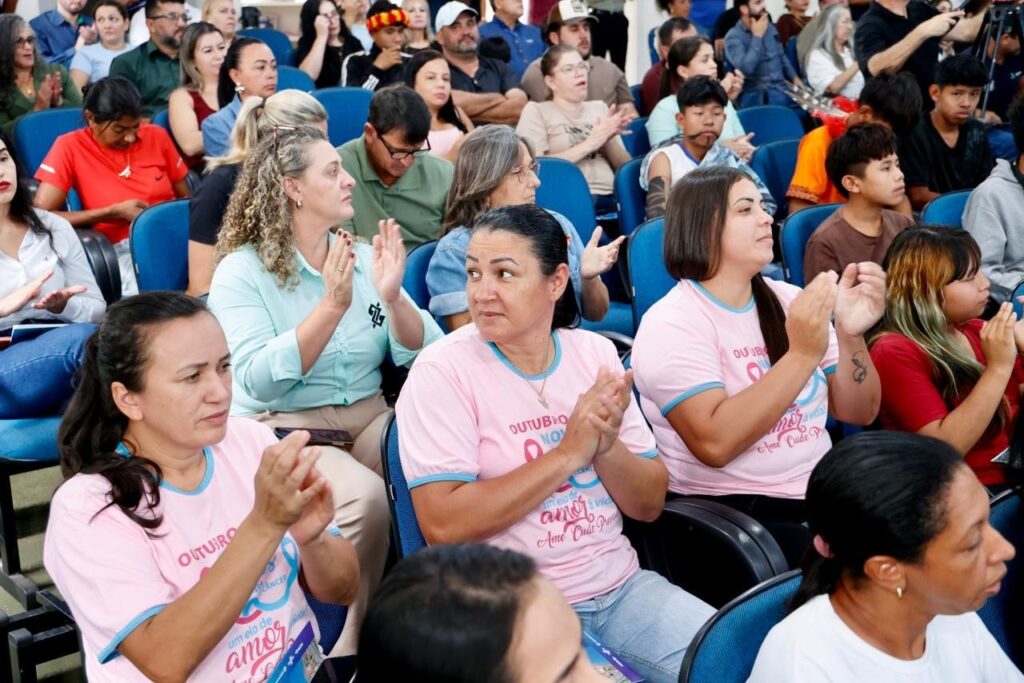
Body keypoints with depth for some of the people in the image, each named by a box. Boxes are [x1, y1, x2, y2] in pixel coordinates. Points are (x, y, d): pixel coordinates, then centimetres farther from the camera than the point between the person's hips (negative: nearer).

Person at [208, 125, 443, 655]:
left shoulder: (364, 256, 7)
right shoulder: (242, 270, -7)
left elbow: (424, 357, 1)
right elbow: (258, 381, -21)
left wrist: (393, 298, -17)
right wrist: (332, 306, -26)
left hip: (367, 415, 5)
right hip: (280, 427, -4)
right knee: (366, 496, -31)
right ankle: (354, 638, -10)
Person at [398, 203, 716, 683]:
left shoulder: (596, 353, 3)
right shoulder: (442, 372, -10)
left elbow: (650, 504, 5)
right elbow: (443, 525, -20)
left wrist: (607, 447, -16)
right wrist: (568, 452, -19)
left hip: (622, 587, 5)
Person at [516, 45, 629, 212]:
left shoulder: (599, 107, 23)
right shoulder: (536, 110, 9)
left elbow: (625, 167, 18)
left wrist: (608, 139, -1)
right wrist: (589, 144, -6)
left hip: (612, 198, 4)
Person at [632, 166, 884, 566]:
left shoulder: (787, 300, 10)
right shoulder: (671, 323, -9)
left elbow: (858, 414, 8)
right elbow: (715, 443, -23)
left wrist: (850, 334, -10)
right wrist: (802, 354, -24)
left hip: (821, 494, 7)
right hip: (729, 513, -6)